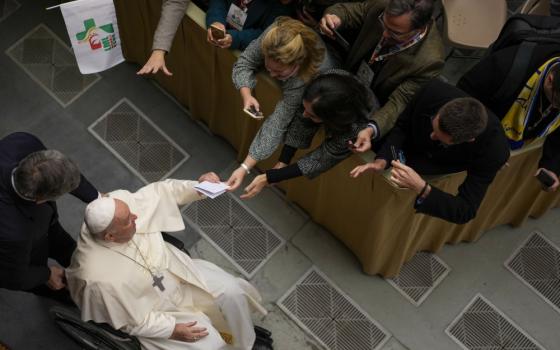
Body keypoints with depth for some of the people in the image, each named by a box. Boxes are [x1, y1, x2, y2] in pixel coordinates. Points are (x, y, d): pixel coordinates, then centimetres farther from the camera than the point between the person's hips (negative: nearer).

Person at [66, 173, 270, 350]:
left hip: (177, 272, 6)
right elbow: (130, 322, -21)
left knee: (232, 292, 1)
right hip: (154, 313, -5)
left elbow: (161, 191, -10)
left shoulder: (119, 201, -26)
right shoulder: (100, 279, -37)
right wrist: (172, 329, -18)